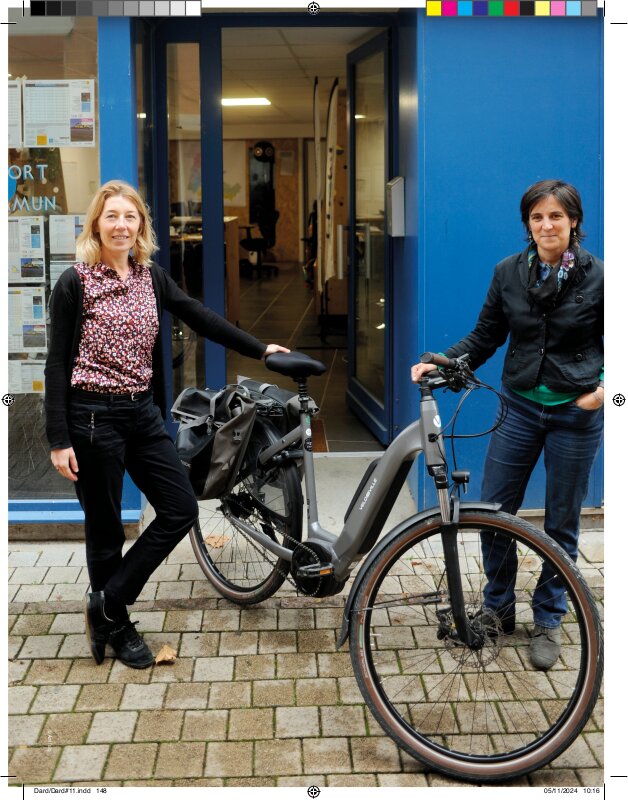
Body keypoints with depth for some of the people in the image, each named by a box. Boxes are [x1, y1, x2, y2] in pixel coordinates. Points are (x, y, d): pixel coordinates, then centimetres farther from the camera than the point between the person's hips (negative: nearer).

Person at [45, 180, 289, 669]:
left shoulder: (151, 277, 7)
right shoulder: (76, 283, -8)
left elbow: (200, 318, 10)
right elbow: (58, 363, -9)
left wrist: (259, 350, 8)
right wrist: (59, 440, -13)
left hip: (143, 413, 6)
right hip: (93, 417, -6)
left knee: (181, 509, 3)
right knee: (106, 529, 4)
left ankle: (107, 601, 15)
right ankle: (117, 628, 23)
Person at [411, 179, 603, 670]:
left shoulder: (597, 277, -9)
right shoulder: (509, 272, -1)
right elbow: (485, 336, 4)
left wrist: (606, 385, -19)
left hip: (576, 413, -3)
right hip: (520, 407, 3)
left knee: (561, 523, 8)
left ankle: (549, 621, 26)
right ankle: (498, 608, 26)